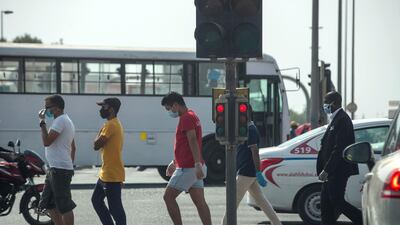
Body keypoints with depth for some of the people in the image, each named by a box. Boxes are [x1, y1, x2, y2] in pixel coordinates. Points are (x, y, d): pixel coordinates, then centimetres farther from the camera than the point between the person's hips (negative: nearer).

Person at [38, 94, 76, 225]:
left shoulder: (60, 121, -13)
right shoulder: (66, 120, 20)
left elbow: (46, 141, -22)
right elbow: (73, 148, 24)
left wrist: (42, 122, -14)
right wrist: (70, 166, 28)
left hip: (60, 170, -11)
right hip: (55, 169, 11)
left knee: (65, 207, -6)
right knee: (48, 204, 14)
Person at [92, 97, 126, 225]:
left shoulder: (111, 125, -18)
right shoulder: (115, 124, 15)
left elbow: (96, 145, -20)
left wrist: (100, 133, -3)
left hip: (112, 176, -11)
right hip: (106, 174, 11)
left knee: (115, 207, -6)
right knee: (96, 200, 18)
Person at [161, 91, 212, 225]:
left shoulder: (186, 118, -13)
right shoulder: (192, 116, 19)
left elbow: (193, 141, -24)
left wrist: (197, 164, -32)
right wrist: (174, 162, 34)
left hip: (187, 168, -10)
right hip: (194, 168, 10)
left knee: (168, 196, -3)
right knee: (199, 201, 6)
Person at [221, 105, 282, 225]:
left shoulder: (250, 130, -15)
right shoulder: (249, 129, 16)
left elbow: (255, 152, -21)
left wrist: (258, 173, -24)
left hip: (246, 173, -10)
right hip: (249, 173, 10)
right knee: (261, 200, 13)